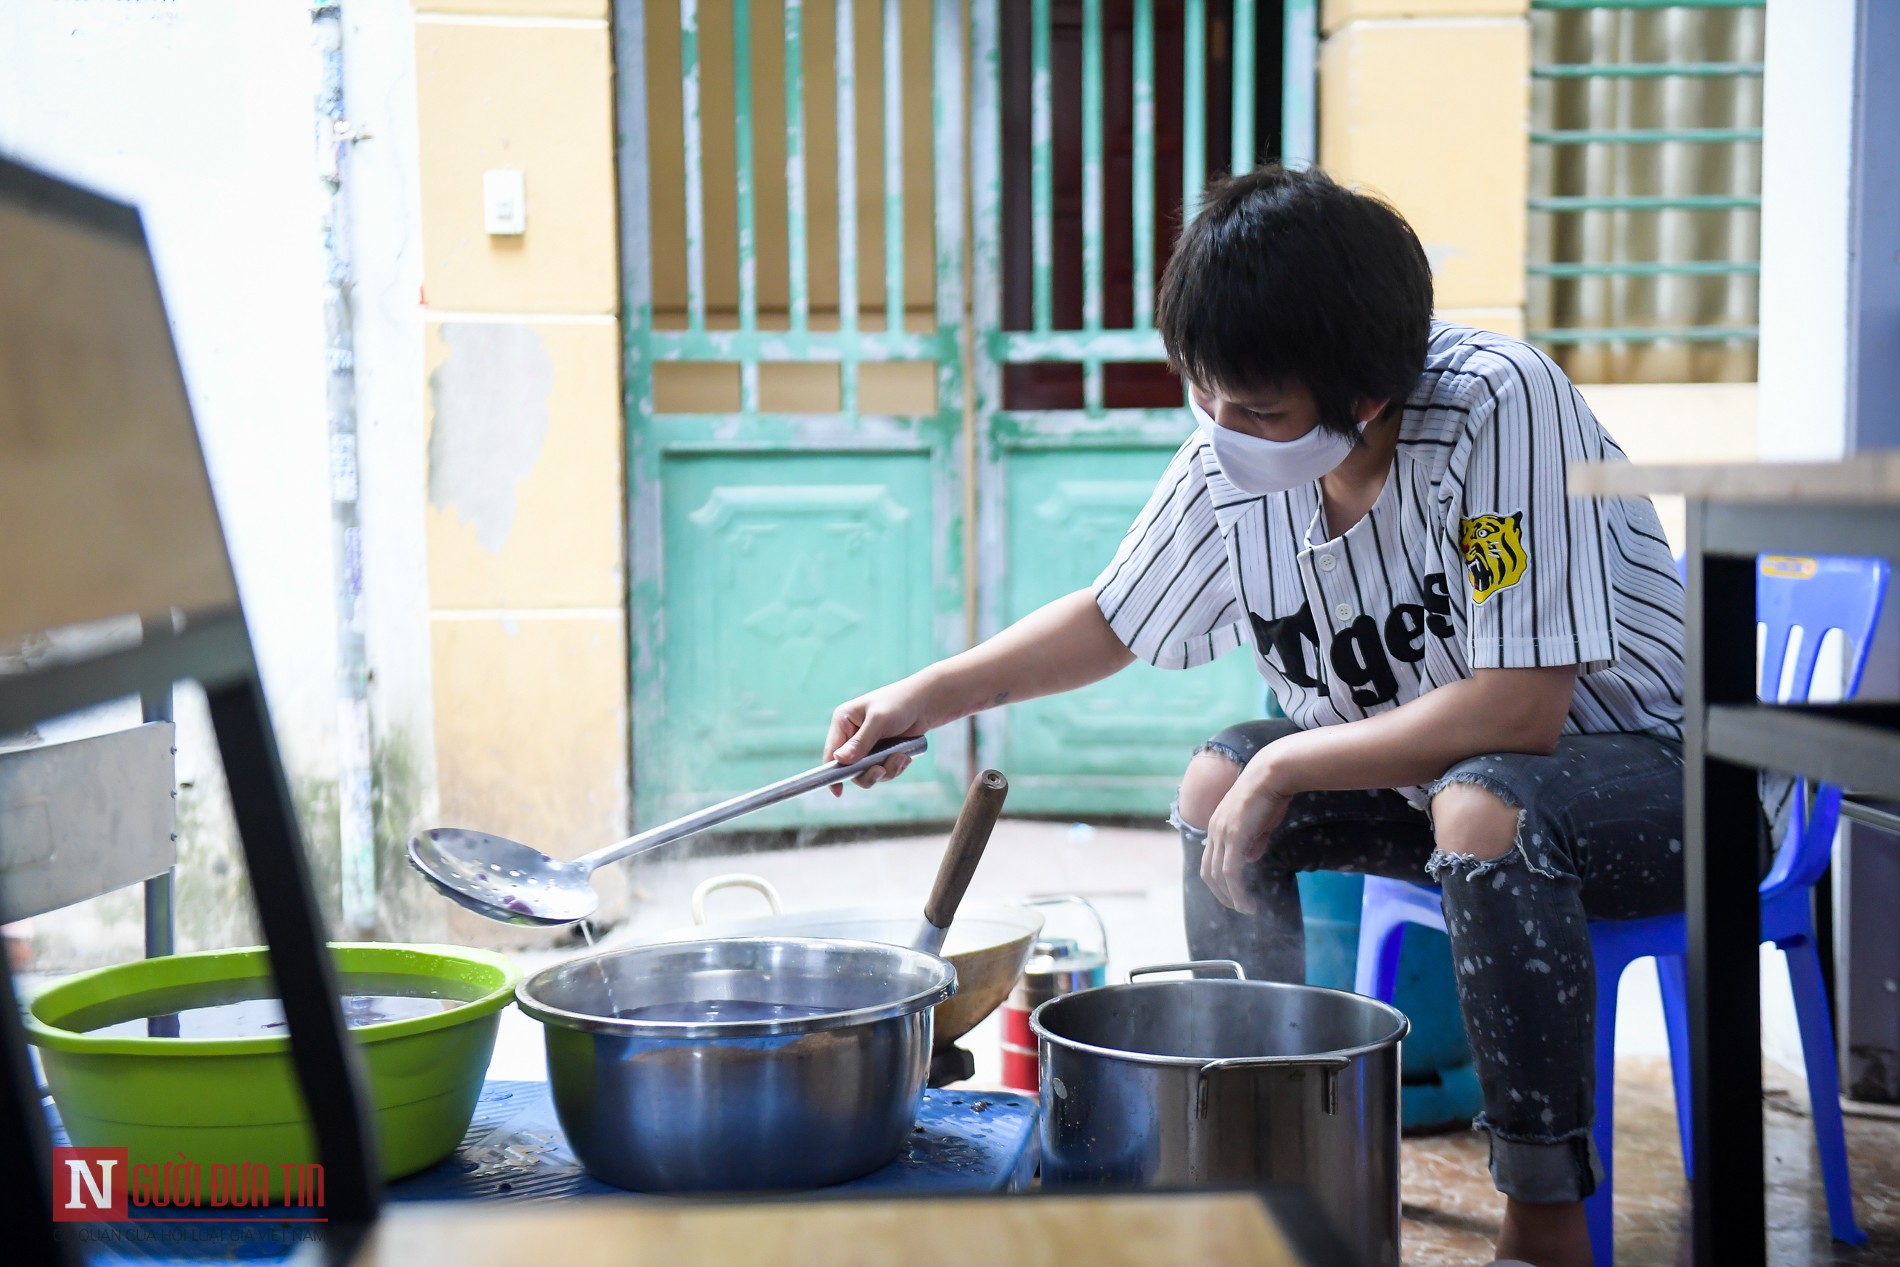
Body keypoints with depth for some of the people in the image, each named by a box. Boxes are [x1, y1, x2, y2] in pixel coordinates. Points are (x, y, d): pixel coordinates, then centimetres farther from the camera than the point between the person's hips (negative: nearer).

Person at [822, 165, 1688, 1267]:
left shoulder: (1502, 403, -30)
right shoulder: (1231, 464, -11)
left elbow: (1522, 709, -33)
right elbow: (1110, 620, 7)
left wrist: (1286, 770, -26)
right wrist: (931, 695, -3)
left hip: (1654, 769, -6)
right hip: (1438, 771, 7)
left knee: (1485, 808, -35)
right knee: (1220, 778, -6)